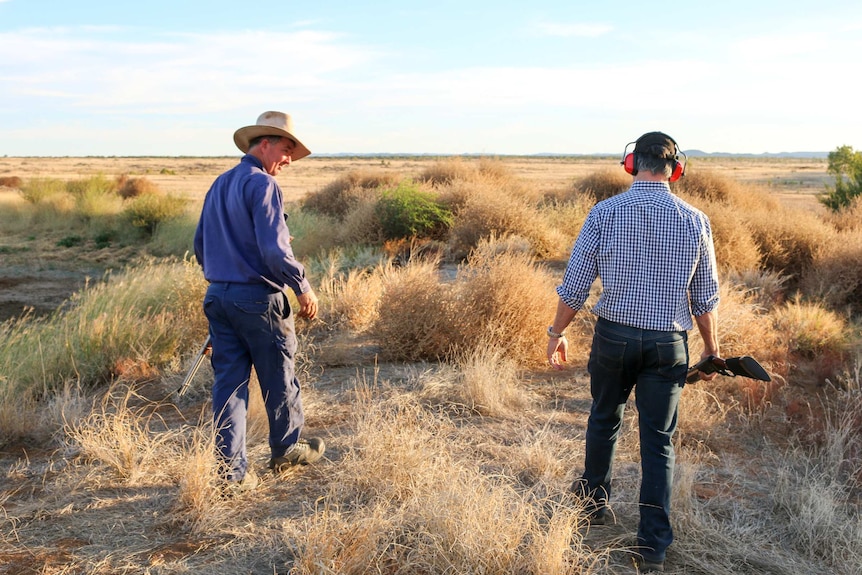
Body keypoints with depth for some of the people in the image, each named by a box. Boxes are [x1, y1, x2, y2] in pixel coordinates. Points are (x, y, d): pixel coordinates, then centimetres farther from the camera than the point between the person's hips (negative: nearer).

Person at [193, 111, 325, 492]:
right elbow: (275, 249, -21)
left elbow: (200, 245, 18)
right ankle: (286, 449, 29)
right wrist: (303, 287, -10)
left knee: (228, 381, 7)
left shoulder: (218, 185, 13)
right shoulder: (263, 185, -13)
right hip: (258, 297, -7)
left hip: (217, 297, 7)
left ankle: (233, 470, 10)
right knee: (279, 378, 11)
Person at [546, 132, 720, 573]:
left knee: (604, 417, 23)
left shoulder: (604, 213, -8)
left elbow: (574, 285, -6)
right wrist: (711, 350, 16)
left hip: (613, 336, 0)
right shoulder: (695, 221, -3)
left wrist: (556, 332, 8)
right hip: (668, 344, 0)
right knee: (659, 441, 8)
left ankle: (594, 499, 43)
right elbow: (706, 298, 3)